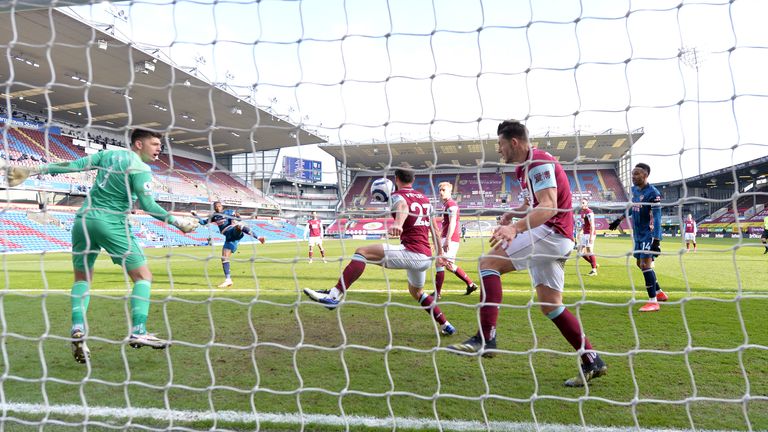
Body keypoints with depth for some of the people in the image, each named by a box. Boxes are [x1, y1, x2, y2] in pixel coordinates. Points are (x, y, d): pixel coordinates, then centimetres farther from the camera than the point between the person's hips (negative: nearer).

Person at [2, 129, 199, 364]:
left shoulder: (108, 154, 12)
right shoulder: (141, 169, -6)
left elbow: (73, 165, 7)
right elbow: (147, 205, -12)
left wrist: (32, 171, 10)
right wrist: (177, 222, -4)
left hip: (84, 219, 7)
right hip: (111, 224, -6)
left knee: (82, 278, 18)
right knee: (143, 276, 0)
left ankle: (77, 329, 2)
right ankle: (138, 332, -11)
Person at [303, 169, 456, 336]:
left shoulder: (398, 196, 1)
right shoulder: (425, 199, 22)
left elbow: (403, 207, -25)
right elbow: (435, 230, 26)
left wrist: (398, 224, -47)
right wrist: (439, 254, 37)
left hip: (411, 252, -8)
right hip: (426, 257, 8)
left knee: (362, 252, -13)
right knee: (416, 292, 33)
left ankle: (335, 295, -30)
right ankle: (446, 326, 40)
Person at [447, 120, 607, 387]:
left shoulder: (539, 163, -13)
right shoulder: (525, 167, 18)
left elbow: (549, 207, -27)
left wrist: (515, 228, -43)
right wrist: (511, 214, 13)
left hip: (551, 233, -10)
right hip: (554, 238, 10)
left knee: (489, 262, -20)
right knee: (550, 305, 10)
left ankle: (485, 337, -27)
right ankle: (592, 361, 16)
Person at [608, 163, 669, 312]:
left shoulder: (653, 193, -19)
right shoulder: (634, 189, 6)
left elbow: (656, 219, -22)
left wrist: (656, 240, -26)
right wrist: (619, 220, 29)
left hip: (649, 235, -9)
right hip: (638, 235, 9)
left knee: (645, 265, -12)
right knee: (640, 264, 16)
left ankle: (653, 301, -5)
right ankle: (659, 293, 33)